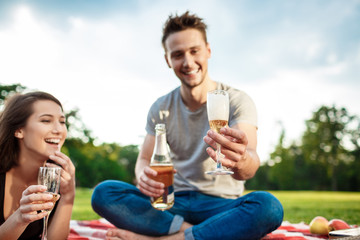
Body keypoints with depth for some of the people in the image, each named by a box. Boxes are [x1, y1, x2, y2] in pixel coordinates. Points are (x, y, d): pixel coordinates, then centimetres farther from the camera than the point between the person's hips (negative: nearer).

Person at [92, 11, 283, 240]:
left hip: (222, 205, -2)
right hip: (175, 204, 3)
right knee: (103, 193, -19)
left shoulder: (237, 101, -7)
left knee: (268, 206, -35)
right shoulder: (161, 108, 6)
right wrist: (144, 176, -20)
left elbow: (249, 167, -21)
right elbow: (144, 159, 6)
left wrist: (241, 161, -48)